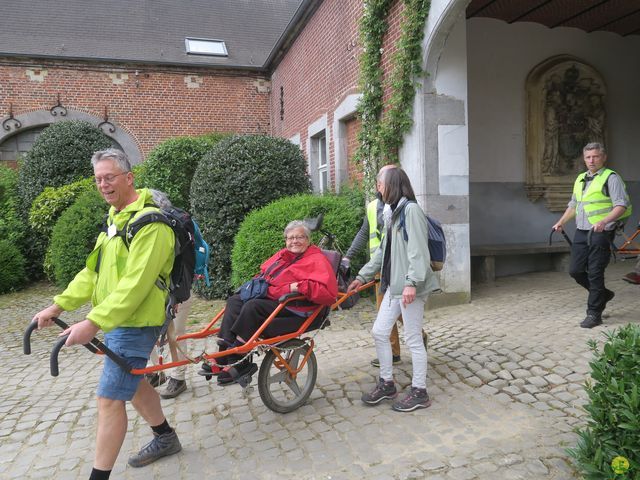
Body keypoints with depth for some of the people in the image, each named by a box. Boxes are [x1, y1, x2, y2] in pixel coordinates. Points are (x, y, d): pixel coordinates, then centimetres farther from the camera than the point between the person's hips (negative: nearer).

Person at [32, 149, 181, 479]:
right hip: (118, 320, 10)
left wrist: (93, 322, -30)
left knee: (109, 399, -4)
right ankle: (166, 439, 40)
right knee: (131, 384, 22)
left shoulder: (150, 222, -19)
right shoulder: (116, 218, 13)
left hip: (135, 323, -10)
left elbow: (136, 284, -27)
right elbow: (93, 271, 14)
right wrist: (59, 305, 6)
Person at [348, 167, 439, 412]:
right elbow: (383, 250, 22)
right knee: (379, 332, 11)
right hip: (393, 284, 9)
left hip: (410, 287, -9)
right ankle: (387, 383, 27)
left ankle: (419, 392, 16)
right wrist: (362, 276, 22)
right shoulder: (392, 212, 17)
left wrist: (412, 282, -27)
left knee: (412, 338, 1)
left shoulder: (411, 209, -11)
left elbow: (418, 251, -20)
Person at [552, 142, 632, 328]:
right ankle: (603, 294, 31)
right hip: (581, 232, 7)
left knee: (595, 274, -5)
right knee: (575, 271, 7)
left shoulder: (611, 177, -5)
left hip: (601, 234, -7)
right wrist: (561, 222, 13)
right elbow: (573, 205, 27)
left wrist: (604, 222, -29)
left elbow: (621, 205, -14)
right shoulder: (580, 179, 18)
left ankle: (594, 314, 5)